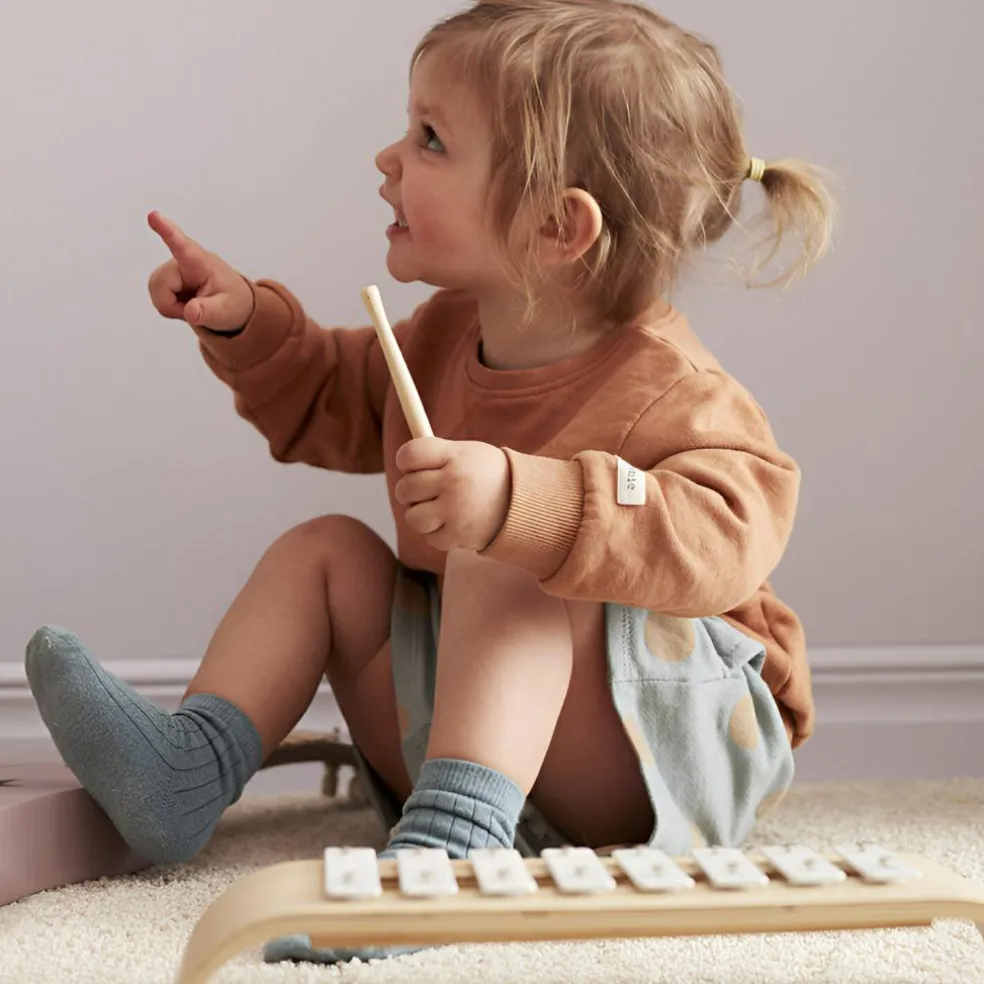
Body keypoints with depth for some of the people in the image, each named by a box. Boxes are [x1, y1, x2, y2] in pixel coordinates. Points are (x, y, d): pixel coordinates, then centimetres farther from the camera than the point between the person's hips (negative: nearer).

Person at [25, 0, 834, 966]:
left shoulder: (663, 388, -21)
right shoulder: (446, 338, 4)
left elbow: (724, 536, -40)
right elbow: (329, 407, 24)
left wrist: (517, 500, -50)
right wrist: (249, 324, 6)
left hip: (662, 759, -8)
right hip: (472, 702, 8)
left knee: (505, 567, -33)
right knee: (327, 548, 4)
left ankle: (446, 844, -47)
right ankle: (187, 771, -11)